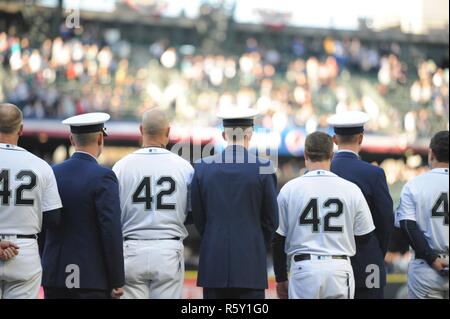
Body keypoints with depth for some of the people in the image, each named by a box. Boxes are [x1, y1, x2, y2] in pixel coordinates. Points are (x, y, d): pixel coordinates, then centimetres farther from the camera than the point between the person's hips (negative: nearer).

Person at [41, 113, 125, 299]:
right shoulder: (103, 177, -9)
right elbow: (112, 232, -12)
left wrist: (41, 271, 18)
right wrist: (117, 282, -6)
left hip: (53, 277, 5)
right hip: (92, 277, -5)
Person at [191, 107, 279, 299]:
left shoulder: (203, 167, 1)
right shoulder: (263, 168, -5)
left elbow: (198, 218, 7)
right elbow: (271, 220, 1)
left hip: (213, 262, 2)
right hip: (250, 262, -2)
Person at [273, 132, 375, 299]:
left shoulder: (289, 189, 0)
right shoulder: (351, 189, 0)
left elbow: (278, 239, 4)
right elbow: (365, 236, 5)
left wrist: (281, 279, 13)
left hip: (303, 268, 0)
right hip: (340, 268, 1)